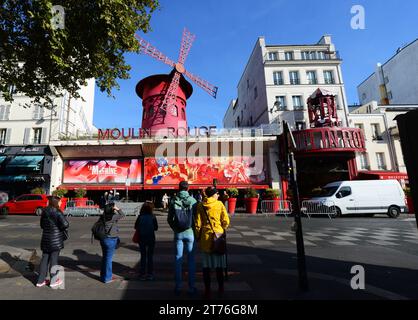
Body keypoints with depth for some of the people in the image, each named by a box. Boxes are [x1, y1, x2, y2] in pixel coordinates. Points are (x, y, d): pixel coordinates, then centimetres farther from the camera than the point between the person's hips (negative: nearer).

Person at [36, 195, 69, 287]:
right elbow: (65, 224, -23)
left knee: (45, 259, 16)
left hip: (45, 238, 6)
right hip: (56, 239, -6)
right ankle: (53, 281, 16)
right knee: (54, 259, 5)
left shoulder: (44, 211, 5)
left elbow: (42, 225, 15)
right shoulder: (57, 212, -18)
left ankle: (41, 280, 26)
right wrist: (59, 226, -3)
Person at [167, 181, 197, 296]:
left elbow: (169, 219, 0)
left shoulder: (173, 201, -4)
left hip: (178, 233, 2)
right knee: (191, 259, 10)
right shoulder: (192, 200, -9)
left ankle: (178, 287, 20)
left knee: (178, 259, 12)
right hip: (190, 232, -1)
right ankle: (191, 287, 18)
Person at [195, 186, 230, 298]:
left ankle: (207, 290, 19)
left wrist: (198, 237, 9)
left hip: (205, 237, 1)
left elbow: (198, 223, -2)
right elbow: (226, 221, -6)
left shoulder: (200, 205, -2)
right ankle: (220, 288, 27)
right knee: (219, 264, 15)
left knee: (206, 265, 11)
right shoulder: (220, 204, -6)